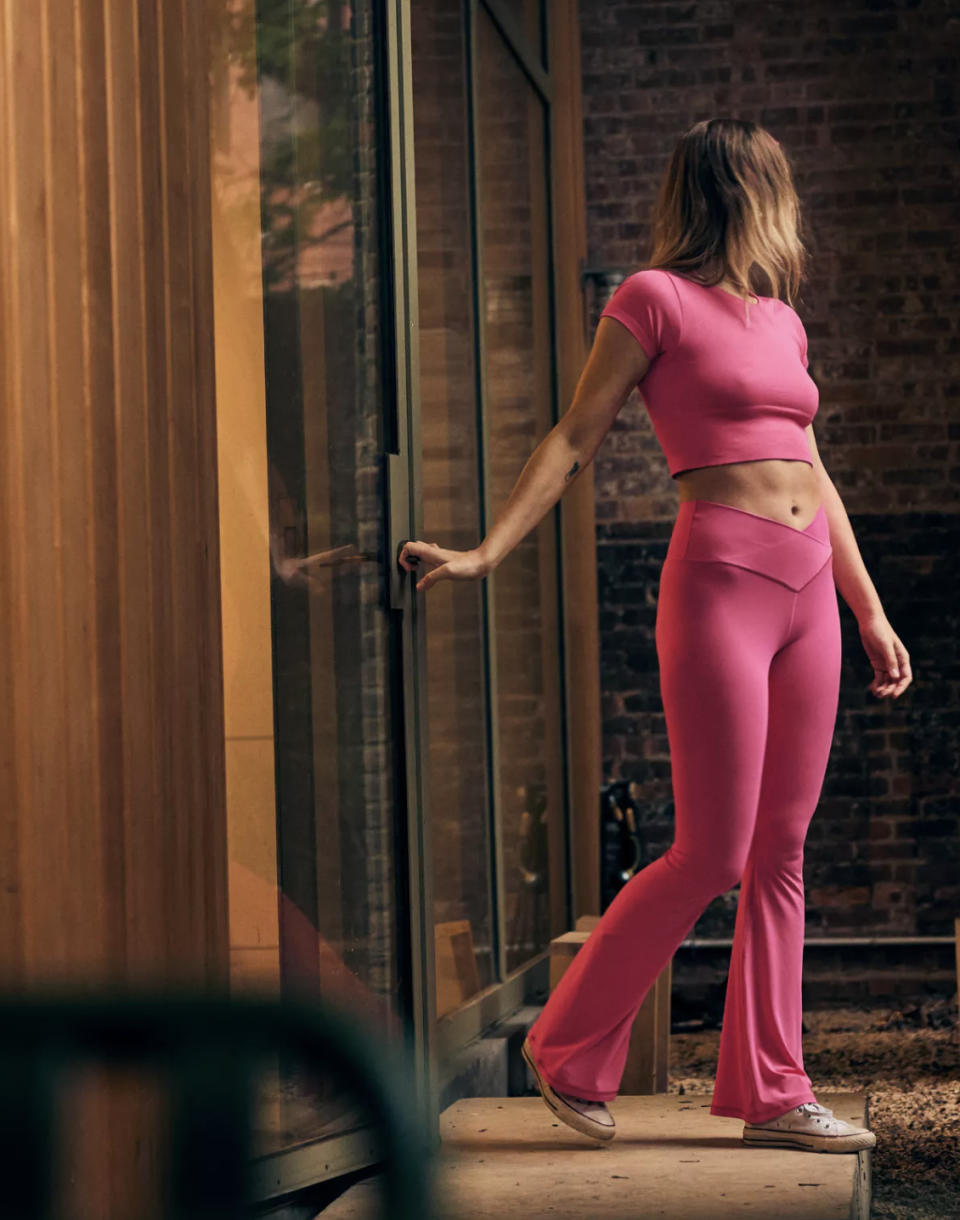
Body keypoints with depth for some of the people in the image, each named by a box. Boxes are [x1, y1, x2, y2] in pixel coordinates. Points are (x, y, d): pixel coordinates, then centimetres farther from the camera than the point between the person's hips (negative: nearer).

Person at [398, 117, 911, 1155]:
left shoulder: (779, 318, 17)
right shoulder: (655, 299, -2)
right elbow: (575, 439, -3)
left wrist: (870, 611, 21)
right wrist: (486, 552, -11)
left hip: (807, 589, 7)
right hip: (718, 584, -7)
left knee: (782, 852, 6)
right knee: (710, 854, -7)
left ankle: (770, 1091, 12)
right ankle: (570, 1049, 10)